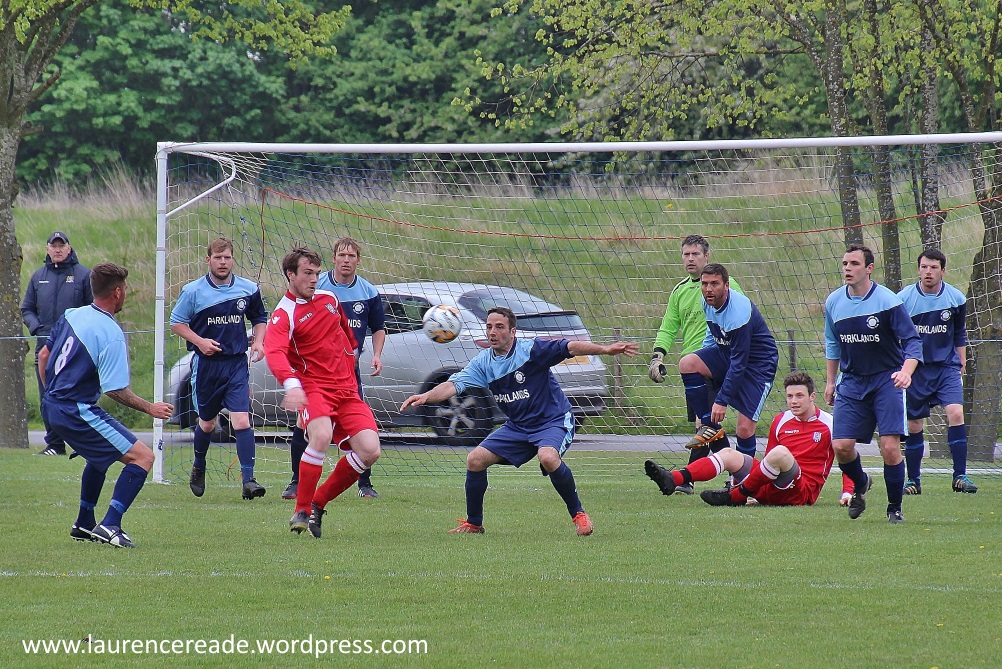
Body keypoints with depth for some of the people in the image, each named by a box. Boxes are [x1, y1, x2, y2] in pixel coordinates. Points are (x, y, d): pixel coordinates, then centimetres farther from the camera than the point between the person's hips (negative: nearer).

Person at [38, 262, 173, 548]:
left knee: (100, 455, 33)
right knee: (142, 457, -8)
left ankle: (84, 524, 39)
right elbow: (115, 390, -20)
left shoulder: (70, 316, 5)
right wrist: (150, 408, -6)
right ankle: (110, 526, -15)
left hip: (51, 406, 9)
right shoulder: (112, 334, -19)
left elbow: (43, 355, 17)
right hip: (78, 413, -9)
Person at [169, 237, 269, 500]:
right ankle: (198, 469, 40)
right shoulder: (193, 291, -3)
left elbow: (260, 318, 19)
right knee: (207, 422, 13)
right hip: (206, 364, 0)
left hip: (237, 363, 0)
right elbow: (176, 323, 2)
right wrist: (199, 341, -13)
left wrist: (258, 341, 0)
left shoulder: (248, 290, 3)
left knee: (242, 421, -14)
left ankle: (248, 480, -15)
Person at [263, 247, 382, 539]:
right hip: (313, 388, -6)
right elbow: (274, 352, -27)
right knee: (321, 436, -34)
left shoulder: (329, 298, 14)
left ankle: (318, 504, 6)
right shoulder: (284, 315, -8)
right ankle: (302, 511, -21)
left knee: (370, 451, -11)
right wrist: (291, 384, -44)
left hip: (346, 389, 6)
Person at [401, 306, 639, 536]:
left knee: (548, 457, -36)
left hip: (553, 421, -6)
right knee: (475, 460, -7)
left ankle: (578, 514, -16)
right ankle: (473, 523, 12)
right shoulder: (483, 362, -3)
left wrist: (604, 349, -41)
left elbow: (570, 347, -26)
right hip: (517, 427, 6)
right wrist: (426, 397, -31)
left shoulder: (531, 350, -18)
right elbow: (454, 385, -12)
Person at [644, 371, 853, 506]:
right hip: (769, 490, 6)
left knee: (780, 453, -34)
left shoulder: (828, 424, 0)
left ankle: (734, 496, -24)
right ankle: (673, 480, -32)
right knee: (728, 454, -9)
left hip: (802, 492, -6)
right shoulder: (781, 421, 15)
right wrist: (756, 494, 15)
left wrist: (848, 492, -11)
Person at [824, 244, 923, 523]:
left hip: (886, 381, -4)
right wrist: (830, 381, 18)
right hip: (852, 382, 4)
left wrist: (906, 371, -31)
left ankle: (895, 508, 5)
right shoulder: (834, 302, 2)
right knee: (841, 445, -8)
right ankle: (860, 485, 25)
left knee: (890, 447, -14)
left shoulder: (888, 301, -13)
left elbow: (912, 340, -13)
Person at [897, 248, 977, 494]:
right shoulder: (904, 298, -7)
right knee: (914, 426, 4)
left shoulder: (956, 299, -1)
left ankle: (960, 476, -11)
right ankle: (913, 480, 19)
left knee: (956, 414, -18)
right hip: (915, 369, 0)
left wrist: (961, 363, 13)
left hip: (947, 367, 0)